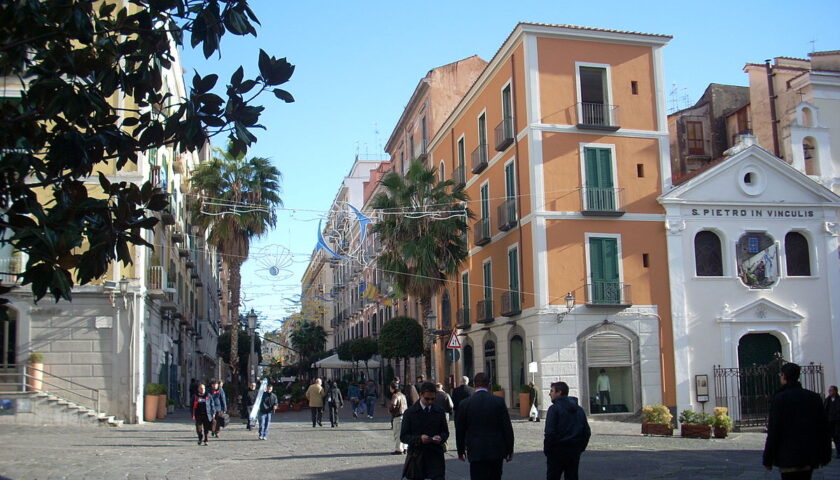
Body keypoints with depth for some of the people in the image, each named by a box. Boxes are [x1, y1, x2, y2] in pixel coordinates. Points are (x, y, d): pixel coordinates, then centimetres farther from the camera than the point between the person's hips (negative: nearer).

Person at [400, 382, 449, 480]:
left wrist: (441, 438, -9)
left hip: (436, 455, 1)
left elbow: (445, 432, 15)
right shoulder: (410, 413, -1)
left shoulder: (439, 412, 7)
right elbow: (403, 437, -3)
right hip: (417, 456, -1)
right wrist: (419, 439, -20)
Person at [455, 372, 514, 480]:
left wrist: (461, 451, 16)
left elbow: (460, 430, 4)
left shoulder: (465, 404, -4)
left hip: (476, 452, -1)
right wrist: (509, 450, 8)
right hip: (497, 451, 2)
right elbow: (507, 428, -2)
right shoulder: (499, 401, -4)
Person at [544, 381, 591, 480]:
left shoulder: (554, 408, -11)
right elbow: (587, 432, 14)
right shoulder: (578, 409, 12)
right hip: (575, 452, 6)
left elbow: (550, 433, -16)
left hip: (557, 450, -6)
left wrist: (546, 450, -7)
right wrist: (580, 448, 17)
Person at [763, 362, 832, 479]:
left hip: (789, 458, -6)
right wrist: (825, 455, 16)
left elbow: (773, 432, -13)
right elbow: (824, 429, 8)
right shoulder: (814, 397, 5)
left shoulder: (779, 399, -12)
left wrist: (768, 459, -7)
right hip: (810, 458, 6)